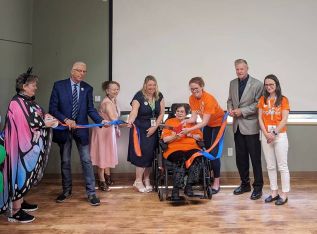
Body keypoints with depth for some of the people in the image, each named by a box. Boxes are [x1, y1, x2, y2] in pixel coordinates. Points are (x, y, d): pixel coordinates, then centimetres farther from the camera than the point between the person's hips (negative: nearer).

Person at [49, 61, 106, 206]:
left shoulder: (87, 88, 1)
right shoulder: (59, 85, -4)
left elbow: (90, 109, 0)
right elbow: (53, 108, -6)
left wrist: (101, 121, -16)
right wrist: (66, 120, -19)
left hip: (81, 129, 1)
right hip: (63, 129, 0)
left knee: (86, 161, 0)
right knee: (65, 161, 13)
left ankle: (91, 193, 9)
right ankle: (66, 191, 29)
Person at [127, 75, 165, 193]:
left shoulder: (159, 96, 3)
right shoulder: (139, 96, -11)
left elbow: (161, 113, 5)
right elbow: (134, 111, -25)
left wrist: (155, 127, -6)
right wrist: (130, 122, -45)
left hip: (153, 129, 4)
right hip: (140, 129, -4)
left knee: (150, 154, 5)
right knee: (142, 153, -8)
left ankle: (146, 180, 19)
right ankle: (138, 181, 4)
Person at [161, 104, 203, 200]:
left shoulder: (191, 122, 25)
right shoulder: (169, 122, 19)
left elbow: (200, 136, 18)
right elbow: (165, 139, 7)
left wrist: (190, 135, 0)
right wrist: (175, 136, -10)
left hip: (191, 148, 2)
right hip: (175, 148, -2)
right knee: (181, 160, -36)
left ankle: (189, 186, -25)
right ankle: (175, 190, -31)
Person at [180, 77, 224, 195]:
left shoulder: (209, 99, -32)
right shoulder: (192, 98, -12)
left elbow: (204, 122, -36)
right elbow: (194, 118, -14)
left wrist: (189, 130, -46)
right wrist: (185, 121, -35)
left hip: (218, 123, -6)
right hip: (207, 124, 7)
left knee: (214, 152, -11)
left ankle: (216, 183, -3)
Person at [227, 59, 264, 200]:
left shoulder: (257, 84, -8)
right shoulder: (233, 83, 10)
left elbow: (258, 104, -11)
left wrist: (242, 111, -17)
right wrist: (230, 109, -2)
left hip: (251, 126, -6)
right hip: (237, 126, 6)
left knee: (255, 158, 1)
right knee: (240, 158, 14)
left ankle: (258, 187, 13)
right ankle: (245, 184, 28)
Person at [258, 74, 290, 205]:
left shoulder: (283, 100, -2)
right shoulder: (262, 100, 8)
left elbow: (284, 120, -8)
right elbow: (260, 118, 2)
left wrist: (274, 133, -15)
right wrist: (266, 134, -9)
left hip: (280, 135, -4)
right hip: (266, 136, 4)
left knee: (282, 166, 0)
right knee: (270, 166, 10)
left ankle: (284, 194, 8)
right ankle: (274, 192, 19)